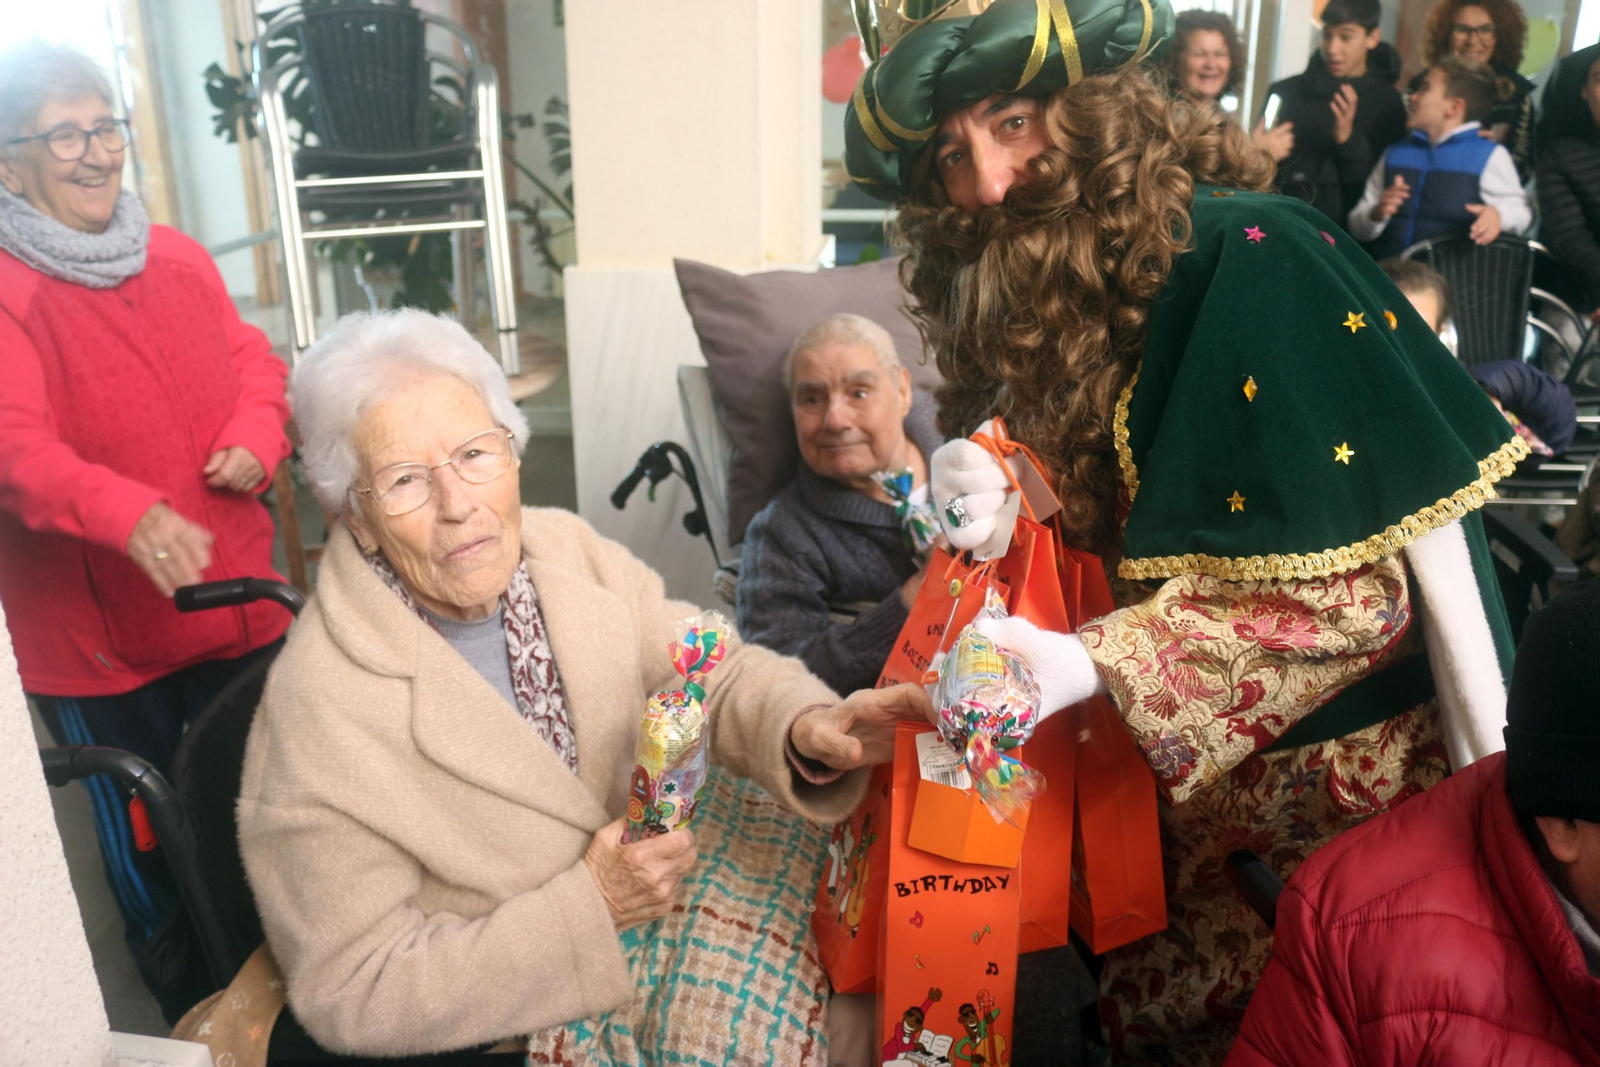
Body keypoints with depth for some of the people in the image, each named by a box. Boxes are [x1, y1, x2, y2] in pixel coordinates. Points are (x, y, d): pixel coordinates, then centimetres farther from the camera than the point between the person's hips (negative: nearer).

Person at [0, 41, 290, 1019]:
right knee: (148, 854, 13)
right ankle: (195, 1014, 38)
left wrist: (256, 440, -12)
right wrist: (129, 514, -45)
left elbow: (253, 362, 11)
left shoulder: (180, 259, 5)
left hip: (238, 604, 5)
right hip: (97, 638, -5)